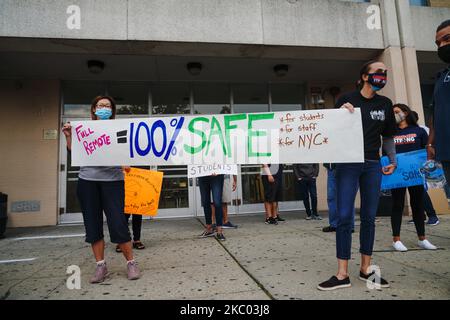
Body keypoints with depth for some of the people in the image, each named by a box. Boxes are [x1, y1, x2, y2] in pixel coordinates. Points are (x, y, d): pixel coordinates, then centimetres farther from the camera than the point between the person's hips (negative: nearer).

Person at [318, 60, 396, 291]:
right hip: (348, 164, -4)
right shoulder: (346, 100, -1)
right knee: (345, 217, -7)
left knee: (369, 217, 7)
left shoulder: (385, 104, 11)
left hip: (373, 166, 4)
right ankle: (342, 274, -1)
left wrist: (393, 160, 9)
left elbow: (388, 136, 18)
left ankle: (365, 269, 19)